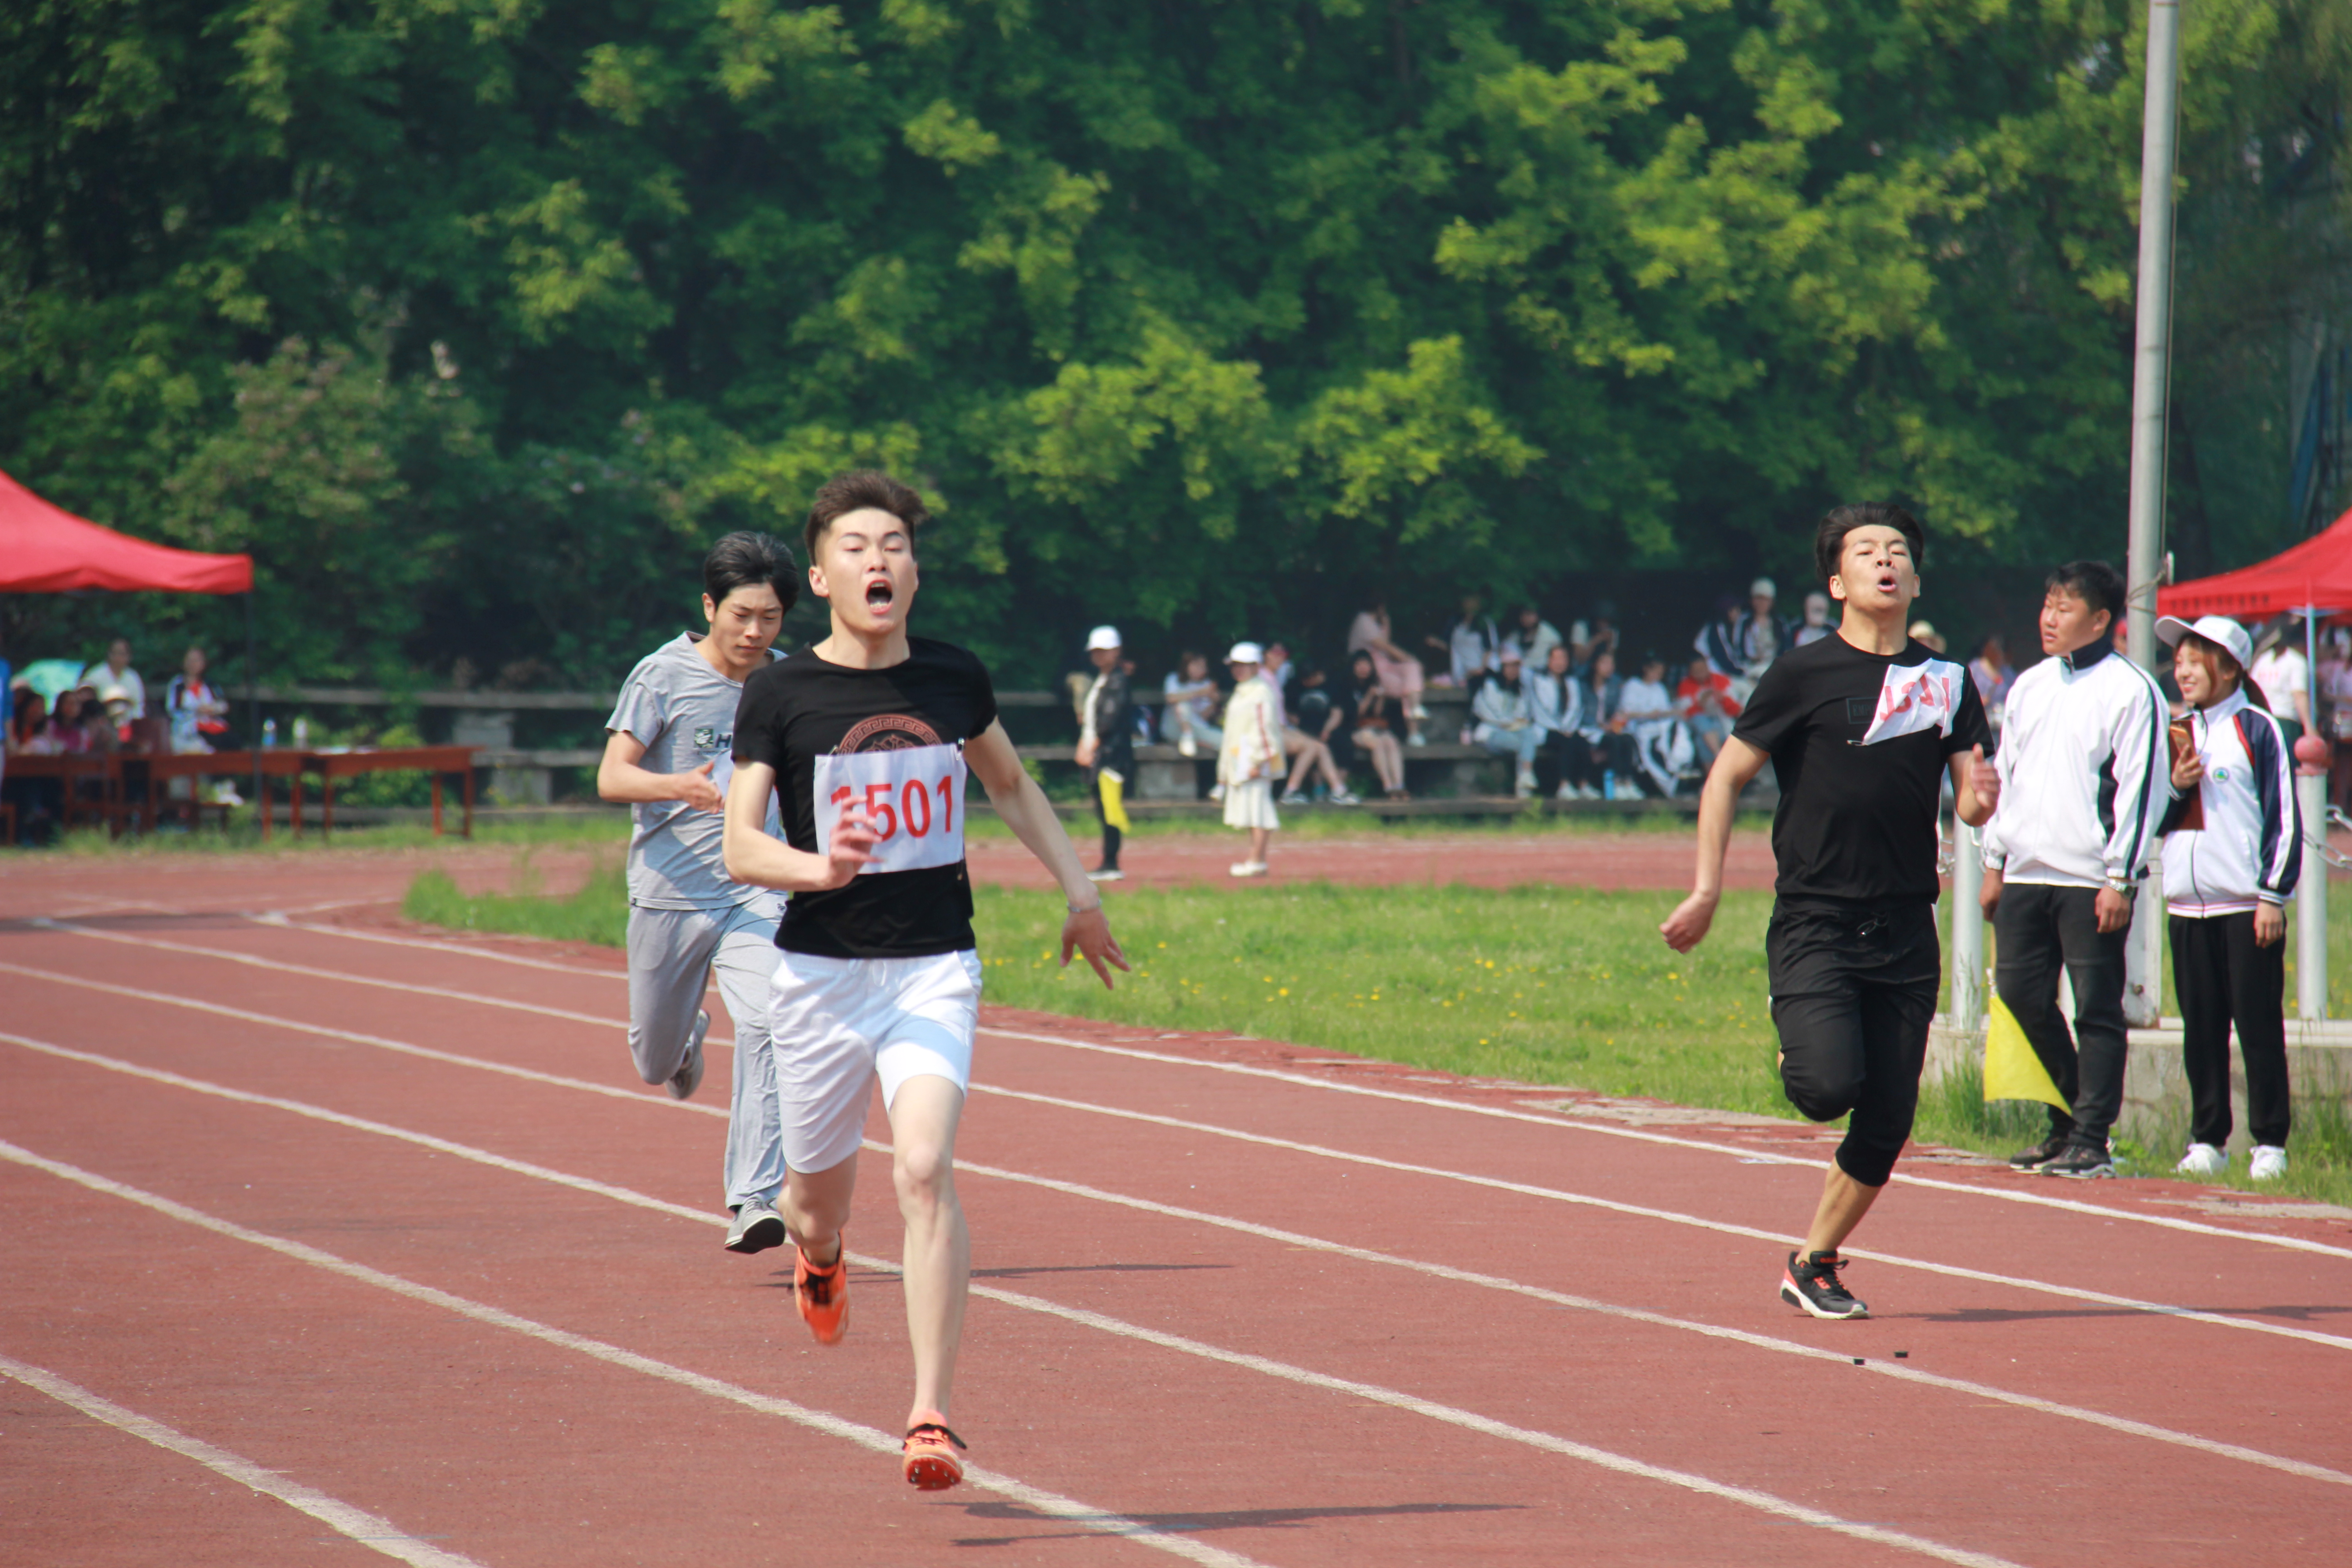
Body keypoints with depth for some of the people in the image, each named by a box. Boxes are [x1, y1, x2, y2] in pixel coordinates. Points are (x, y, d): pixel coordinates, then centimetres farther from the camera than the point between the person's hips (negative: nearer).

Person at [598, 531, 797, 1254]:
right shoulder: (663, 676, -6)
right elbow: (612, 776, -11)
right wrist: (679, 786, -30)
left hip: (757, 891, 1)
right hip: (668, 892, -1)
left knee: (765, 1024, -22)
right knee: (654, 1060, 12)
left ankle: (753, 1200, -22)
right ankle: (688, 1038, 50)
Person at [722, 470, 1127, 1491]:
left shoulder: (955, 680, 4)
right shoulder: (781, 695, -6)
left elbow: (1011, 783, 24)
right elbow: (739, 848, -10)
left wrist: (1078, 888, 18)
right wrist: (819, 868, -30)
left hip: (935, 971, 0)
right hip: (819, 974, 0)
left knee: (923, 1173, -19)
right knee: (821, 1197, 11)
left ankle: (931, 1418, -21)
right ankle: (818, 1257, 52)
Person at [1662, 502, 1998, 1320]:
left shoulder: (1947, 682, 10)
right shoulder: (1806, 673, -2)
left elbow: (1969, 805, 12)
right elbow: (1726, 776, 3)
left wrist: (1980, 798, -13)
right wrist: (1707, 890, -3)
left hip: (1905, 933, 4)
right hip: (1814, 923, -4)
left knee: (1886, 1126, 2)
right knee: (1831, 1086, -22)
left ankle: (1813, 1264, 20)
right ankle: (1798, 1054, 14)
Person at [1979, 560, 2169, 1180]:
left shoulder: (2131, 690, -5)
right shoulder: (2030, 687, 16)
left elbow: (2140, 787, -9)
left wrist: (2120, 879, -14)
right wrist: (1995, 861, 16)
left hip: (2091, 880, -7)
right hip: (2025, 874, 7)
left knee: (2096, 1008, -4)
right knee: (2023, 995, 6)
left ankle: (2091, 1140, -2)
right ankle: (2068, 1121, 20)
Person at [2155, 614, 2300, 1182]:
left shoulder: (2258, 730, -4)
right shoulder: (2179, 734, 14)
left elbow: (2284, 817, -6)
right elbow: (2154, 820, 18)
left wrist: (2273, 896, -11)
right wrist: (2175, 787, -3)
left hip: (2247, 905, -6)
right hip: (2188, 905, 6)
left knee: (2258, 1024, -4)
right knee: (2201, 1028, 7)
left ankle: (2270, 1143, 0)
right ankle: (2207, 1140, 13)